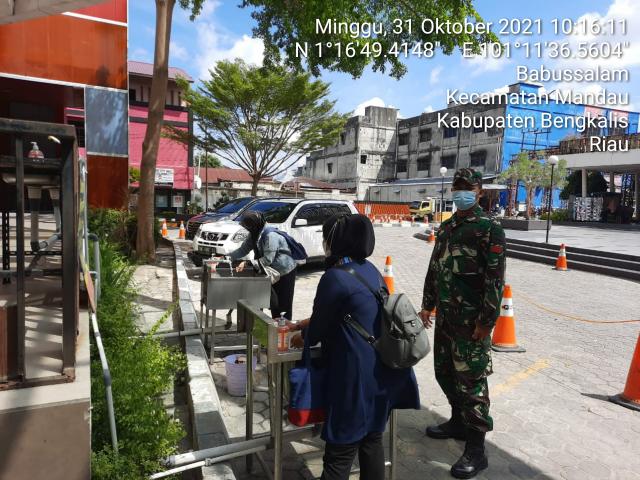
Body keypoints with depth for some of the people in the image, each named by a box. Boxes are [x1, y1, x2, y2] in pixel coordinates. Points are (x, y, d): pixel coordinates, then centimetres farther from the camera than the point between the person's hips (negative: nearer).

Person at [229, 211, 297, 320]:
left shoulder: (270, 235, -29)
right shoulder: (254, 234, -2)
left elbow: (267, 259, -32)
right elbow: (243, 250, 3)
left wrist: (246, 263, -33)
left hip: (285, 272, -8)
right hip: (273, 271, 9)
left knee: (284, 305, -1)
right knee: (274, 303, 16)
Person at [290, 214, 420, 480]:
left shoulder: (335, 277, -17)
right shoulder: (370, 270, 8)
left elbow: (317, 332, -8)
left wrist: (302, 337, 14)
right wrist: (308, 323, 27)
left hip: (357, 376, -8)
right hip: (385, 371, 8)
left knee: (339, 454, 4)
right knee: (372, 439, 21)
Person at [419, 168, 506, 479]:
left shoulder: (488, 228, -10)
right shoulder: (446, 227, 13)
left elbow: (495, 279, -15)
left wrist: (486, 321, -18)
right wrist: (428, 305, 16)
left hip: (471, 321, -7)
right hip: (444, 317, 8)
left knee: (471, 380, -1)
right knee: (444, 373, 18)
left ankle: (476, 450, 12)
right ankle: (458, 422, 39)